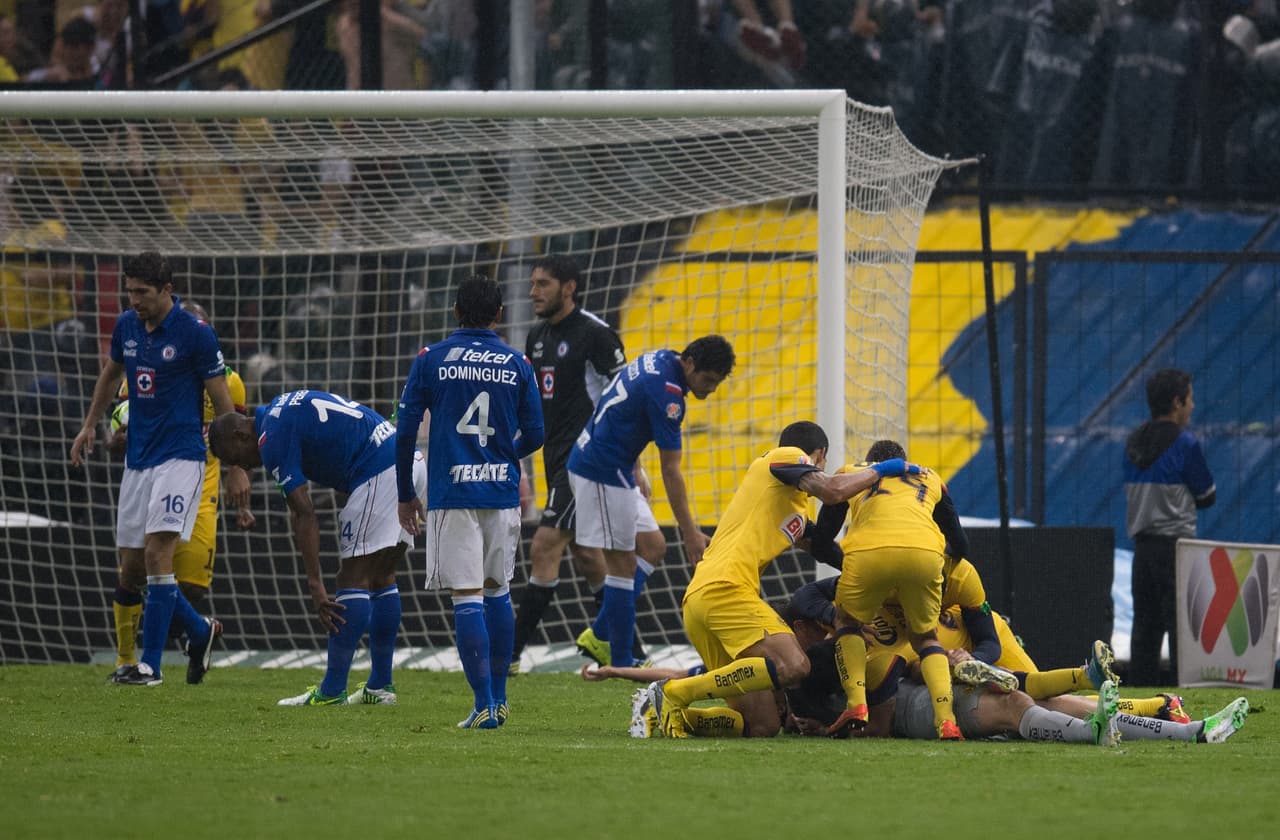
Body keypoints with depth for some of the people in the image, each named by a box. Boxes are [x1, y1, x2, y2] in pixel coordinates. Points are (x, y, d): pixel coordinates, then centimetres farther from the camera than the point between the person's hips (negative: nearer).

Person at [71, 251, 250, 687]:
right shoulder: (126, 325, 4)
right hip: (137, 456, 7)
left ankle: (150, 664, -14)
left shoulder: (195, 333, -12)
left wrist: (236, 467, -7)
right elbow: (111, 372, 25)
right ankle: (199, 630, 27)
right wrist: (90, 425, 22)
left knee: (157, 553, -17)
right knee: (131, 564, 6)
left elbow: (222, 401, -7)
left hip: (180, 455, -7)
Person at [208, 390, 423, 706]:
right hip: (412, 463, 10)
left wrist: (315, 585, -13)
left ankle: (332, 691, -6)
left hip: (380, 474, -10)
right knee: (381, 576, 16)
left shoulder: (273, 438, -8)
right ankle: (381, 686, 20)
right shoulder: (283, 408, 20)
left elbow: (305, 515, -12)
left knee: (354, 576, -6)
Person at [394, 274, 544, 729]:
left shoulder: (431, 360, -1)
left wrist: (405, 494, 11)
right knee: (497, 590, 16)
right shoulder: (517, 364, 3)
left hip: (451, 491, -2)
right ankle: (499, 698, 20)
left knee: (467, 596, -4)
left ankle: (484, 704, -9)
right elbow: (533, 435, 7)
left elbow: (405, 432, -1)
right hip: (502, 490, 2)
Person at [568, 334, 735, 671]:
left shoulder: (662, 361, 5)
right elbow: (670, 471, -21)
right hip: (603, 472, -10)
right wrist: (690, 532, -19)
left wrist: (633, 466, 20)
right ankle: (620, 664, -3)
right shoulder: (666, 393, -23)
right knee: (622, 564, -6)